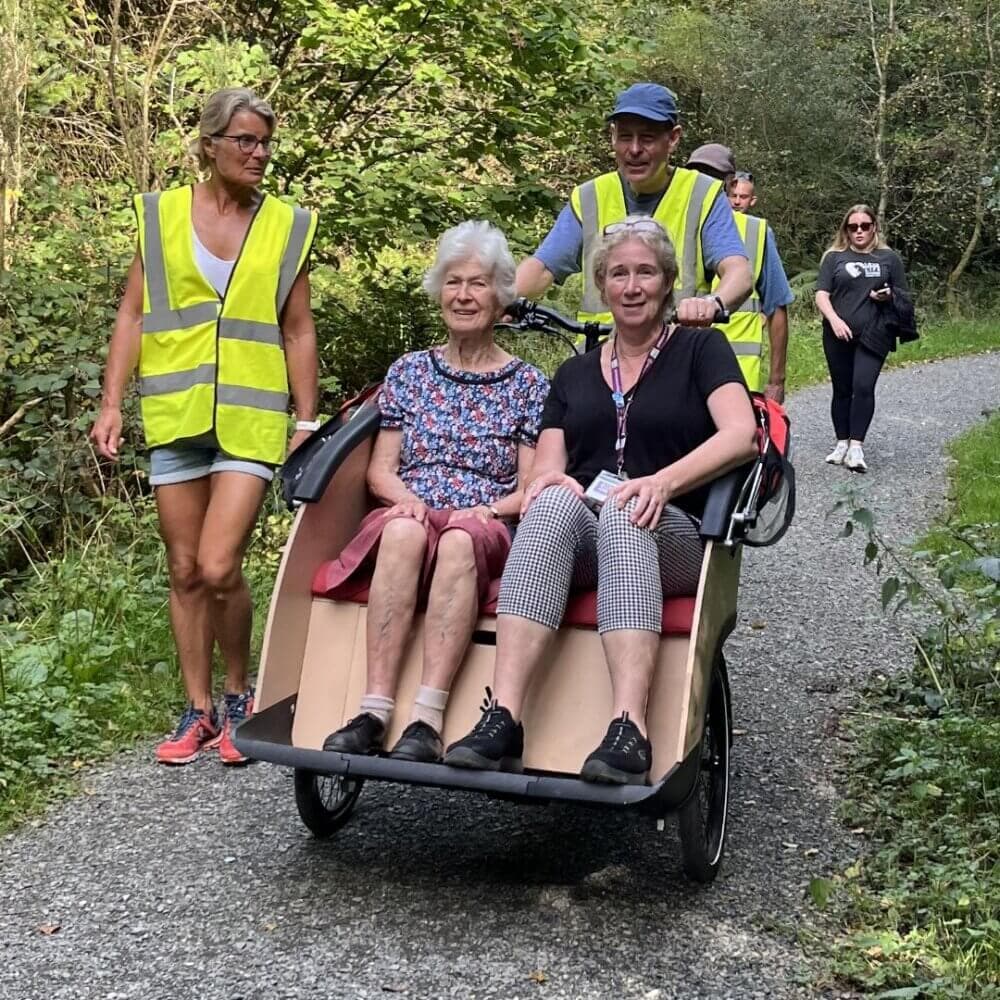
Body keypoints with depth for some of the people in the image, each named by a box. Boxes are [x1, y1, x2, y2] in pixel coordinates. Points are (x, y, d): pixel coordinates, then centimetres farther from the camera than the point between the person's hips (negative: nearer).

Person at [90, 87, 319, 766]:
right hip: (175, 417, 2)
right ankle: (200, 711, 20)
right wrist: (112, 402, 0)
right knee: (185, 573, 7)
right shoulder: (161, 215, 7)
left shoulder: (287, 226, 6)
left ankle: (240, 695, 10)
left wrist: (307, 421, 3)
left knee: (219, 568, -13)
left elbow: (298, 331, 8)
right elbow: (133, 314, 8)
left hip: (251, 421, -2)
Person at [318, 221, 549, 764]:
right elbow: (380, 467, 13)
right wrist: (407, 499, -8)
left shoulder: (528, 384, 13)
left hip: (489, 533, -1)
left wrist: (489, 509, -12)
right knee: (403, 529, -36)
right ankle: (373, 711, -41)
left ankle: (427, 720, -44)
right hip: (410, 519, 1)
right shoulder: (408, 371, 18)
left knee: (459, 537, -38)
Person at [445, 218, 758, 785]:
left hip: (671, 536, -2)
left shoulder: (700, 349, 12)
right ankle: (503, 719, -46)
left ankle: (629, 732, -52)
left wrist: (663, 482, -23)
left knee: (623, 512, -38)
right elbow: (545, 468, 14)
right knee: (555, 502, -33)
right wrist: (549, 479, -12)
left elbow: (741, 434, -6)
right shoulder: (575, 374, 24)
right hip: (576, 538, 3)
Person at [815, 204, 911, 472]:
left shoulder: (889, 258, 8)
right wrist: (834, 320, -18)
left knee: (863, 387, -15)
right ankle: (841, 443, 17)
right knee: (842, 390, 8)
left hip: (873, 335, -1)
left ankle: (856, 446, -13)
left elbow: (903, 297, 14)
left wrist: (889, 296, -9)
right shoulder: (834, 257, 6)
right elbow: (821, 294, -1)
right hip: (838, 336, 1)